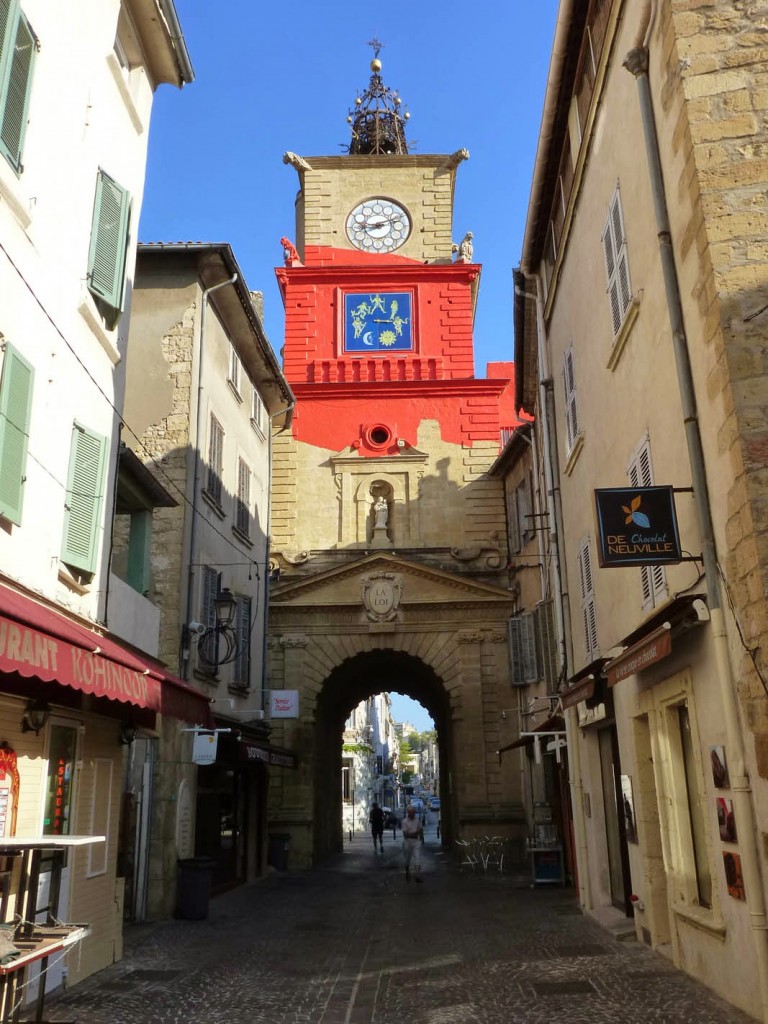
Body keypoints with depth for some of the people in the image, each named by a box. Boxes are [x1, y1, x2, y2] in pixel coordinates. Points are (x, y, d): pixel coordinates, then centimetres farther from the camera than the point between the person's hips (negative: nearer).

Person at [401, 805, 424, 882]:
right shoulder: (405, 821, -11)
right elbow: (405, 834, -17)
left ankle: (417, 875, -17)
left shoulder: (418, 820, 2)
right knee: (407, 859, 12)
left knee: (417, 857, -12)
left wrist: (422, 838, 22)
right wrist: (415, 833, -24)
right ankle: (407, 873, 34)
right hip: (407, 841, -2)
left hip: (416, 841, 2)